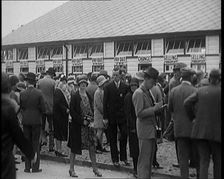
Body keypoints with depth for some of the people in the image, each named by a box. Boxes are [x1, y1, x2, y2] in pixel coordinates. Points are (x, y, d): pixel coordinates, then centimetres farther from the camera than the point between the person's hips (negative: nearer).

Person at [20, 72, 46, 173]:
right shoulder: (39, 93, -9)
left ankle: (27, 167, 13)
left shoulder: (22, 94, -4)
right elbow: (43, 108, -7)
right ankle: (35, 167, 7)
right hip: (36, 120, -2)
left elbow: (20, 107, 1)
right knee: (35, 144, 5)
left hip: (26, 121, 2)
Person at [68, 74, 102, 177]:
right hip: (77, 126, -5)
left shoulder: (88, 96, 9)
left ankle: (95, 168, 14)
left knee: (92, 146, 4)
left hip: (88, 125, 5)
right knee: (74, 148, 4)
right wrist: (82, 121, -14)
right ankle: (71, 169, 16)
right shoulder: (75, 97, -8)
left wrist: (91, 121, -2)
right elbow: (72, 112, -10)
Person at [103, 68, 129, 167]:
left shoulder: (125, 87, 4)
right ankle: (115, 159, 14)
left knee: (124, 136, -2)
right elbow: (105, 103, -2)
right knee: (113, 139, 6)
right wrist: (105, 117, -7)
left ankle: (123, 158, 12)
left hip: (122, 116, 1)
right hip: (111, 116, -1)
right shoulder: (108, 87, -1)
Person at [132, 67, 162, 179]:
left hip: (151, 130, 9)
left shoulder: (147, 92, 15)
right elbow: (139, 113, -20)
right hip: (144, 131, -9)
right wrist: (154, 108, -20)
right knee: (144, 160, -3)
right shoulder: (139, 93, -13)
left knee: (150, 158, 15)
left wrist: (157, 108, 9)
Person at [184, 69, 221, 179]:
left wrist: (192, 117, 6)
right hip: (216, 131, -2)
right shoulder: (220, 91, -5)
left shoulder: (201, 90, 3)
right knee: (217, 160, 15)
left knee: (204, 160, 6)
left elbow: (187, 103, -6)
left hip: (200, 130, 2)